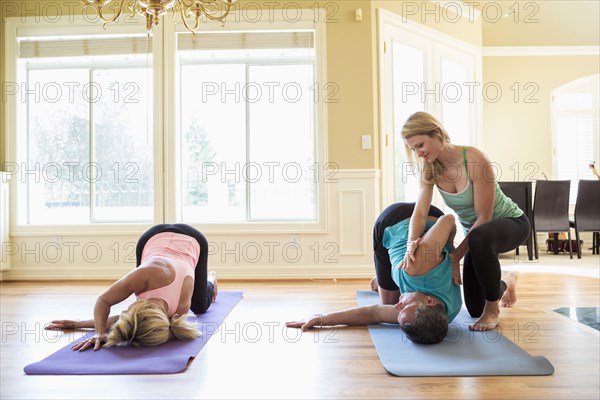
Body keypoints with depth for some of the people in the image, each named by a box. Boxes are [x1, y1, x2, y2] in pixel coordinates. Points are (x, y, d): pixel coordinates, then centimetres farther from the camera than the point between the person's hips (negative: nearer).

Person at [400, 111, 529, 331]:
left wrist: (458, 253, -29)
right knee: (474, 308, 6)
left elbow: (484, 217, -27)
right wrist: (412, 242, -43)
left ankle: (493, 309, -20)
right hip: (475, 231, 6)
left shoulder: (474, 159, -30)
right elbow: (420, 212, -24)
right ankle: (503, 285, 43)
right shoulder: (429, 169, -13)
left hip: (511, 222, -6)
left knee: (479, 237, -43)